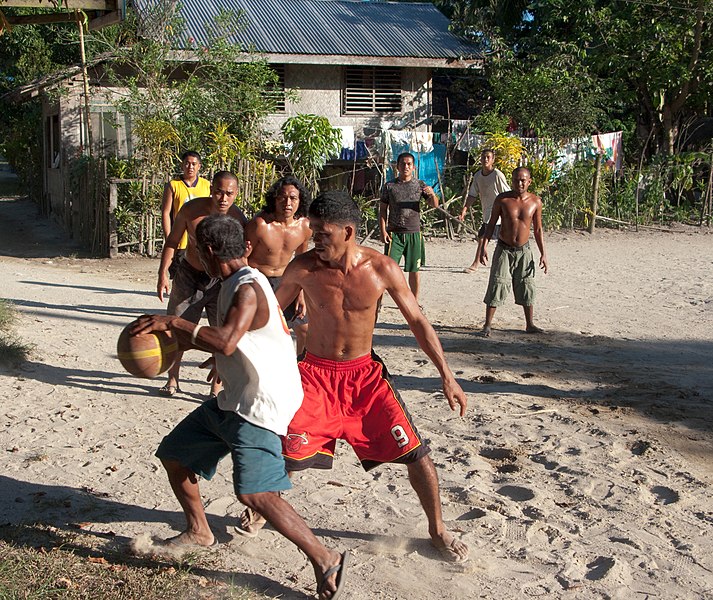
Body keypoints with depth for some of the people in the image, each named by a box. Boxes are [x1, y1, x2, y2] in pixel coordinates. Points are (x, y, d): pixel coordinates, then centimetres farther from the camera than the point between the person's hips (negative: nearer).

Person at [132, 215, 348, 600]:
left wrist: (172, 322, -26)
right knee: (174, 453, 18)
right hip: (232, 401, 11)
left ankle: (325, 560, -10)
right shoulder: (234, 285, 12)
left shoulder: (248, 288, -20)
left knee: (254, 494, -19)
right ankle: (199, 532, 38)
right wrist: (183, 340, 11)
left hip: (260, 408, -11)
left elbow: (226, 341, -36)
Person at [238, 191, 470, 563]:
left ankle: (437, 530, 21)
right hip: (317, 373, -1)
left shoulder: (381, 269, -12)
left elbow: (417, 320, -2)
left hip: (365, 374, 1)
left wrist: (447, 376, -3)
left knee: (415, 452, -2)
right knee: (288, 453, -8)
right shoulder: (304, 268, -13)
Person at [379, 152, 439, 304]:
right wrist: (383, 231, -5)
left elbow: (434, 205, 1)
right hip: (394, 233, -1)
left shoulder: (420, 185, 6)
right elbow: (383, 210, 6)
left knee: (414, 269, 7)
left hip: (414, 233, 1)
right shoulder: (390, 186, 3)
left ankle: (414, 301, 19)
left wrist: (432, 194, -21)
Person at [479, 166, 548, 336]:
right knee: (497, 286, -6)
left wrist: (543, 254, 4)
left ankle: (530, 324, 20)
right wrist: (484, 247, -9)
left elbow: (538, 229, 6)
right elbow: (491, 224, -1)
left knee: (527, 288, 7)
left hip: (524, 251, 2)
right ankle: (488, 324, 1)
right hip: (504, 250, -2)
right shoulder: (502, 199, -8)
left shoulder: (535, 202, -1)